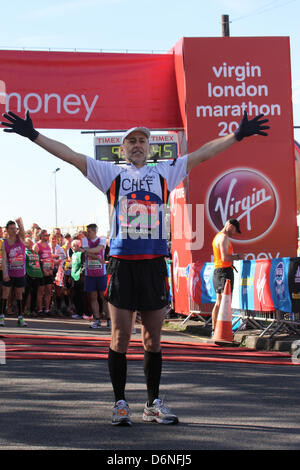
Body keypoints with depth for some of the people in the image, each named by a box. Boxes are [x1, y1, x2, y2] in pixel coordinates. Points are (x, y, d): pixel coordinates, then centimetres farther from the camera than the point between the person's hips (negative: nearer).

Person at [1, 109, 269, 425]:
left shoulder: (164, 172, 12)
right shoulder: (111, 173, 7)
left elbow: (203, 154, 11)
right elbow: (69, 155, 2)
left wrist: (238, 135, 7)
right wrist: (33, 135, -5)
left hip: (154, 265, 2)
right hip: (121, 264, -2)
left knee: (153, 339, 8)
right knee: (120, 337, 0)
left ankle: (153, 404, 17)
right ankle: (120, 404, 9)